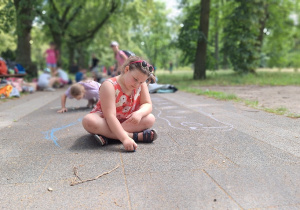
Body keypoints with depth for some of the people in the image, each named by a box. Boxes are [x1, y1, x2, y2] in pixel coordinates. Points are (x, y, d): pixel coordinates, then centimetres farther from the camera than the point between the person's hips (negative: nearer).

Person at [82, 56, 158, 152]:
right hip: (105, 121, -4)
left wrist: (139, 113, -34)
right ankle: (136, 136, -38)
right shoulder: (109, 85, -26)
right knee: (88, 120, -36)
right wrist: (124, 138, -44)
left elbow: (147, 105, -8)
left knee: (150, 119, -20)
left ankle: (106, 134, -28)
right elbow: (110, 116, -33)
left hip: (126, 122, 4)